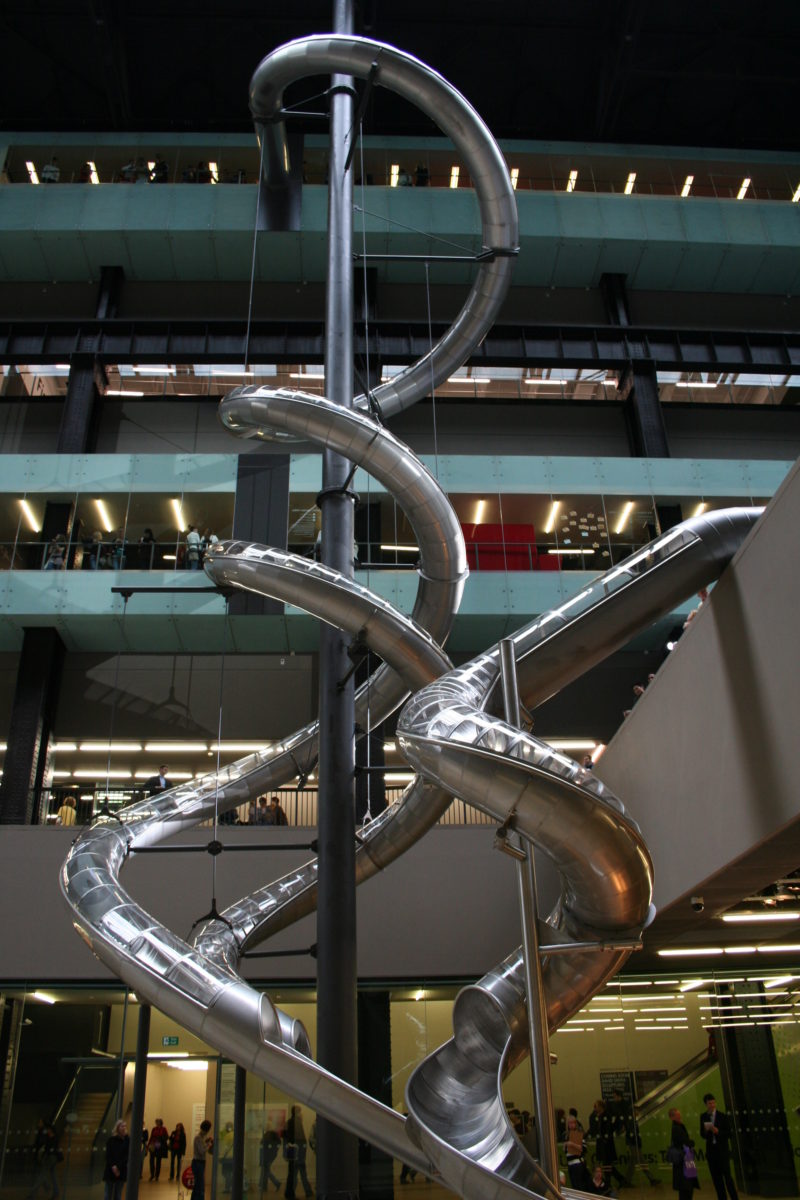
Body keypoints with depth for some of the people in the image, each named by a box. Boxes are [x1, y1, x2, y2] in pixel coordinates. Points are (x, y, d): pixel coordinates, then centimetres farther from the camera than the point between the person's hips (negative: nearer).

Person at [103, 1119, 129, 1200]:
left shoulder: (127, 1140, 0)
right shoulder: (111, 1140, -3)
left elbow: (127, 1155, -3)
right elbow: (108, 1155, -4)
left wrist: (118, 1167, -12)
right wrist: (113, 1166, -15)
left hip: (121, 1171, 1)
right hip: (110, 1170, -1)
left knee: (118, 1193, 5)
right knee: (108, 1192, 0)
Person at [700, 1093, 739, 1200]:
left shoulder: (723, 1116, -6)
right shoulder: (703, 1117, 4)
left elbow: (729, 1134, -6)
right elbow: (702, 1135, 8)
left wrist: (718, 1131, -23)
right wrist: (706, 1130, -14)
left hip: (723, 1151, -3)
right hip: (711, 1151, 3)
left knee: (727, 1176, -4)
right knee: (716, 1178, 6)